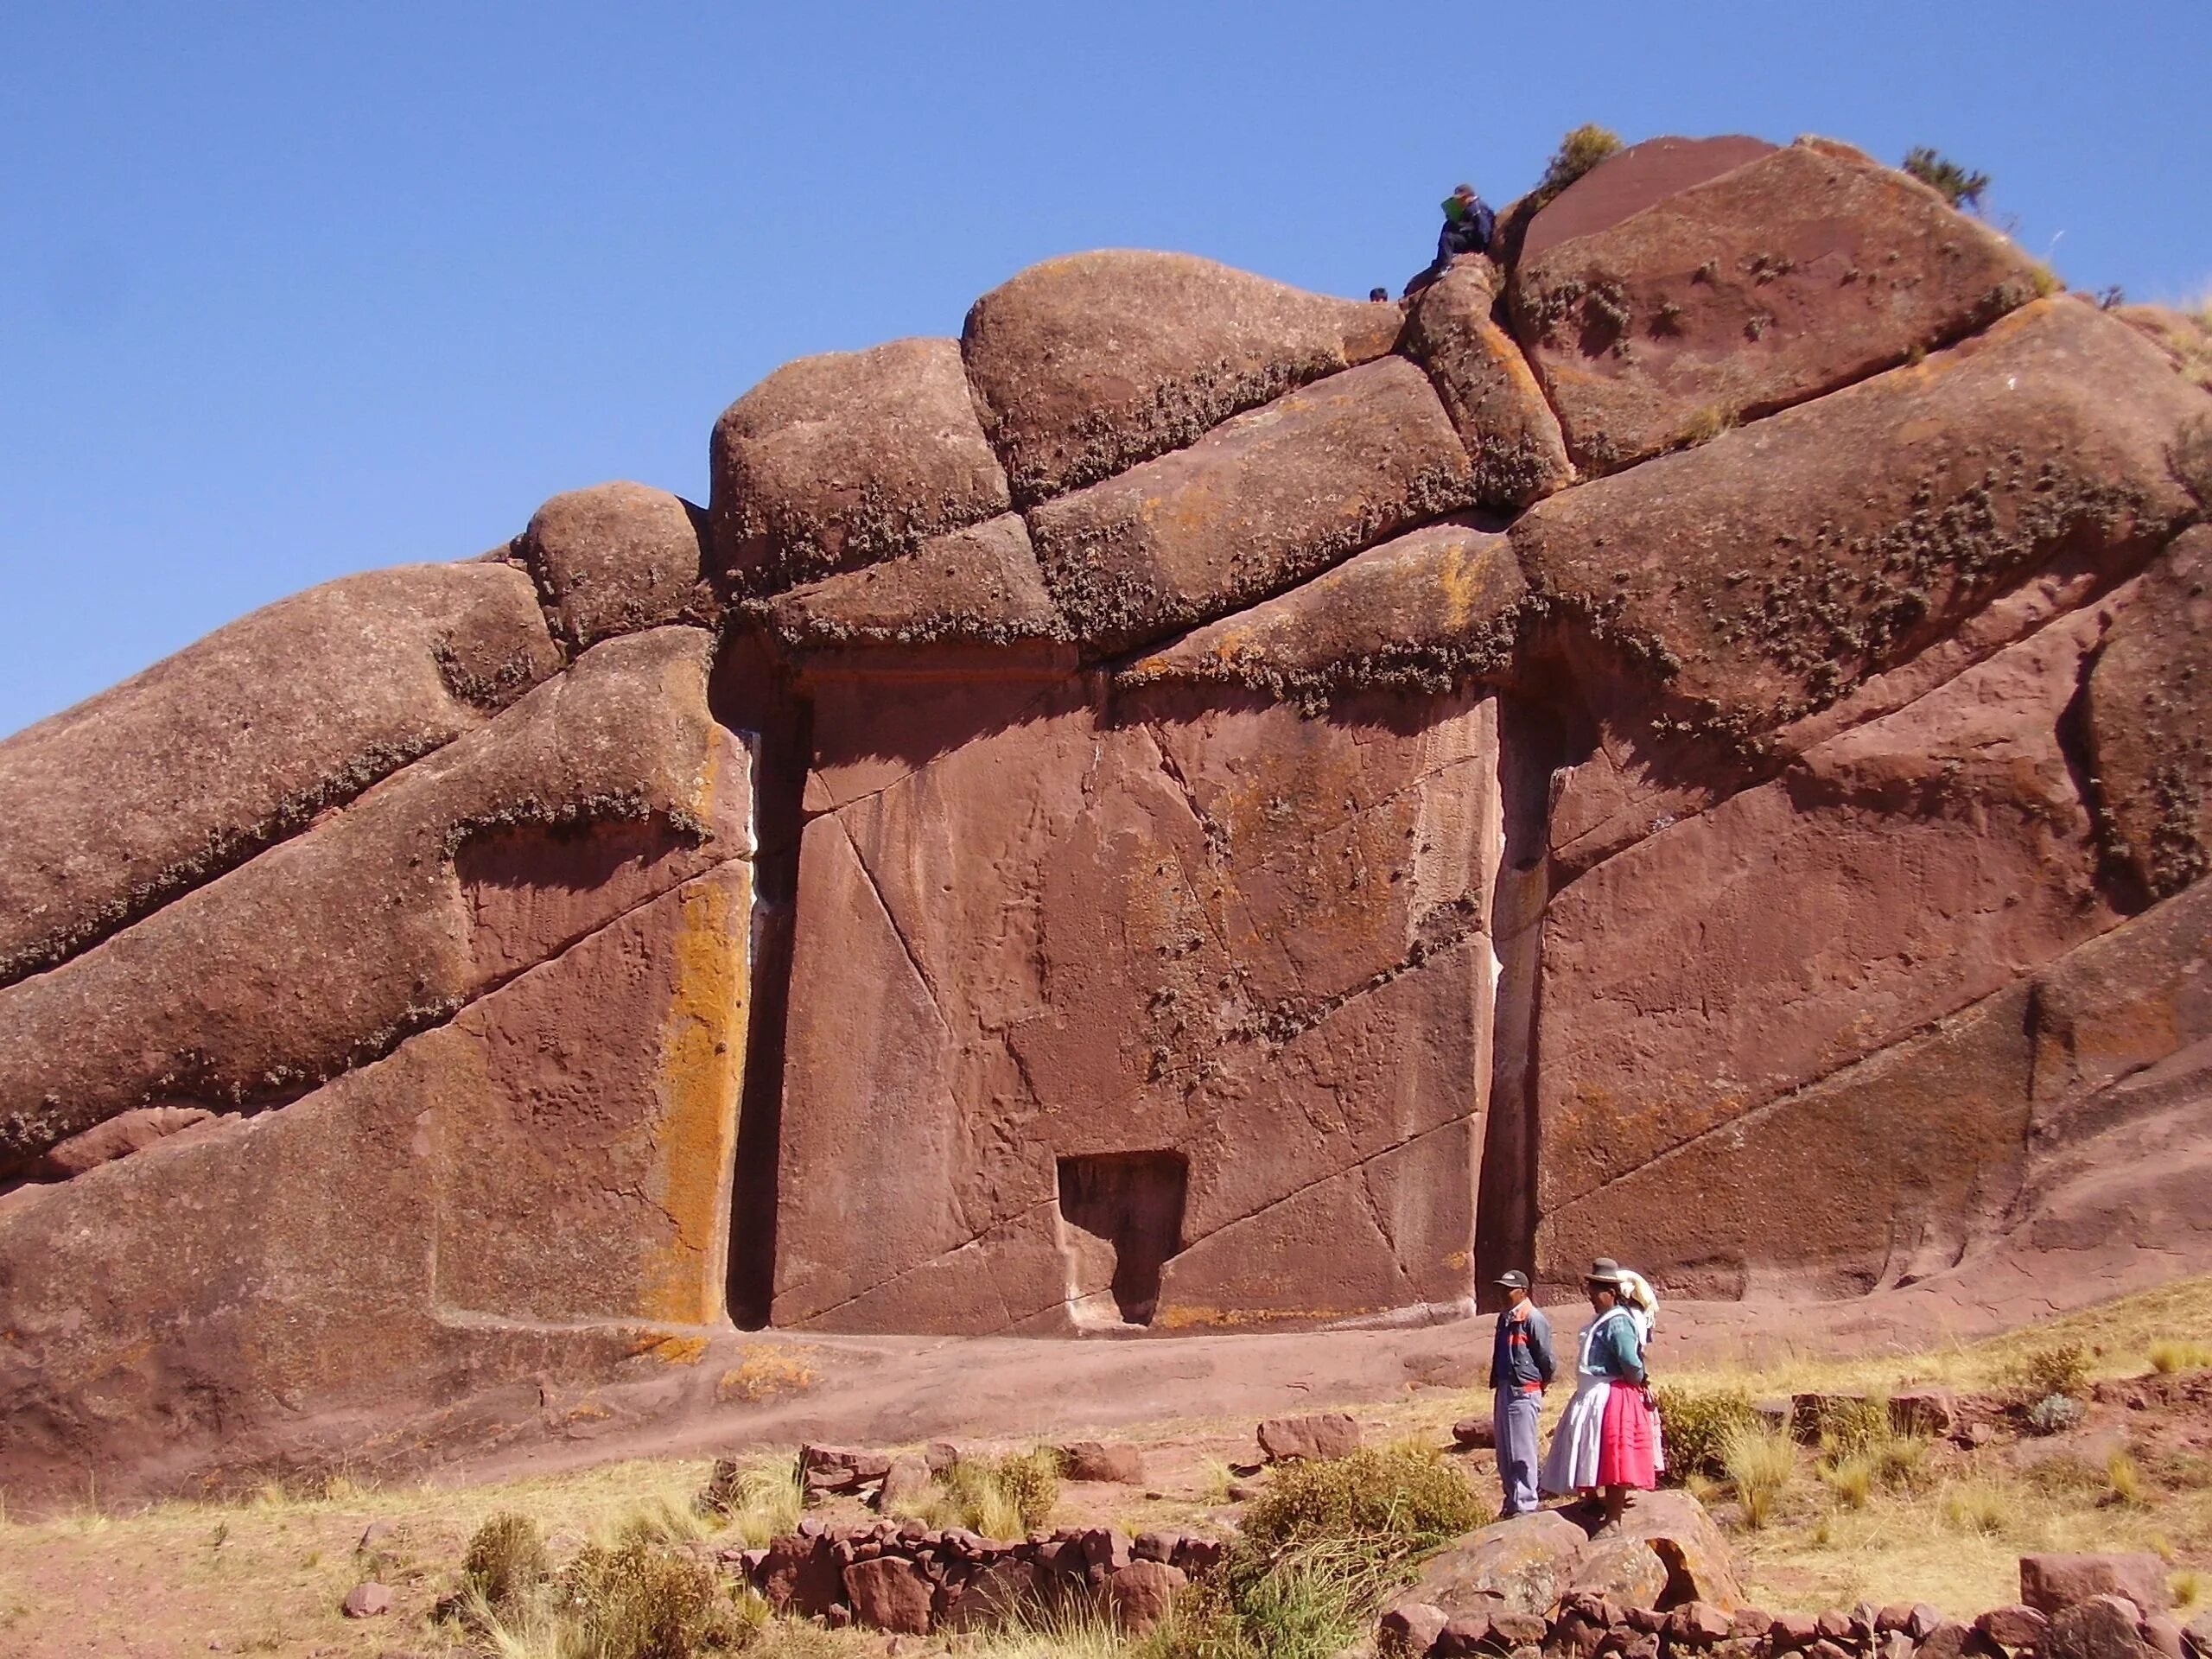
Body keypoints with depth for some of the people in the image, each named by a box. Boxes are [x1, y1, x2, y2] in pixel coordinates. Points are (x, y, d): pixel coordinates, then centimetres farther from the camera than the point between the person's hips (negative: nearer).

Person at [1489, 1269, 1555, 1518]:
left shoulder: (1533, 1319, -14)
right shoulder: (1504, 1318, 12)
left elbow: (1546, 1358, -10)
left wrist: (1543, 1383, 4)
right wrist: (1497, 1382, 17)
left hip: (1524, 1392, -9)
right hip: (1505, 1389, 9)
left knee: (1522, 1452, -5)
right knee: (1505, 1452, 14)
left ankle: (1525, 1505, 0)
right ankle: (1512, 1502, 24)